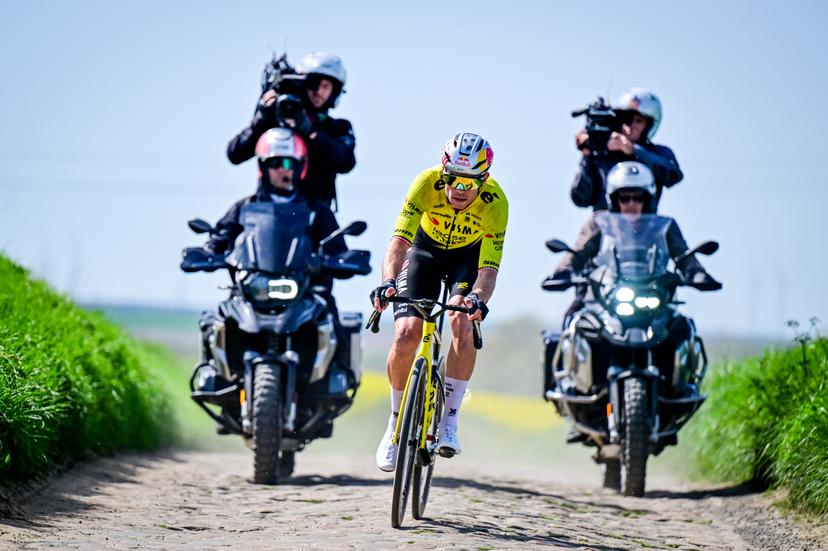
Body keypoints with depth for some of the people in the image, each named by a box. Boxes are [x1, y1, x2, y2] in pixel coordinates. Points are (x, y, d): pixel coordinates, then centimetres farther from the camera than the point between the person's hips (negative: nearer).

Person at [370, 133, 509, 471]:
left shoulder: (495, 202, -32)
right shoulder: (427, 183, -33)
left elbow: (489, 266, -35)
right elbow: (400, 240, -40)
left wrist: (478, 297, -56)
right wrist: (388, 282, -57)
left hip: (469, 255, 0)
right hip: (427, 250, 0)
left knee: (463, 323, -28)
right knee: (406, 334, -16)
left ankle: (449, 422, -18)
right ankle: (396, 424, 3)